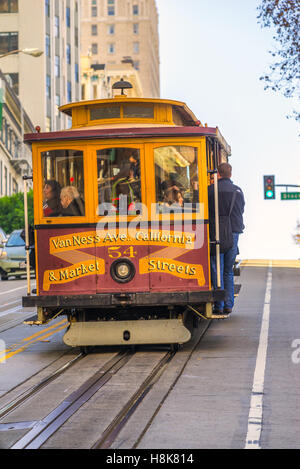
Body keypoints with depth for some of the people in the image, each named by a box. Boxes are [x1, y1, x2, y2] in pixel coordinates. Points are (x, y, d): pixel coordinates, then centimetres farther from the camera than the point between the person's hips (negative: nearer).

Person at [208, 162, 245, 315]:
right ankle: (228, 305, 10)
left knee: (217, 270, 0)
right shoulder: (238, 191, 7)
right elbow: (241, 211, 15)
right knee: (228, 271, 12)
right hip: (234, 233, 4)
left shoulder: (211, 190, -6)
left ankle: (219, 306, -4)